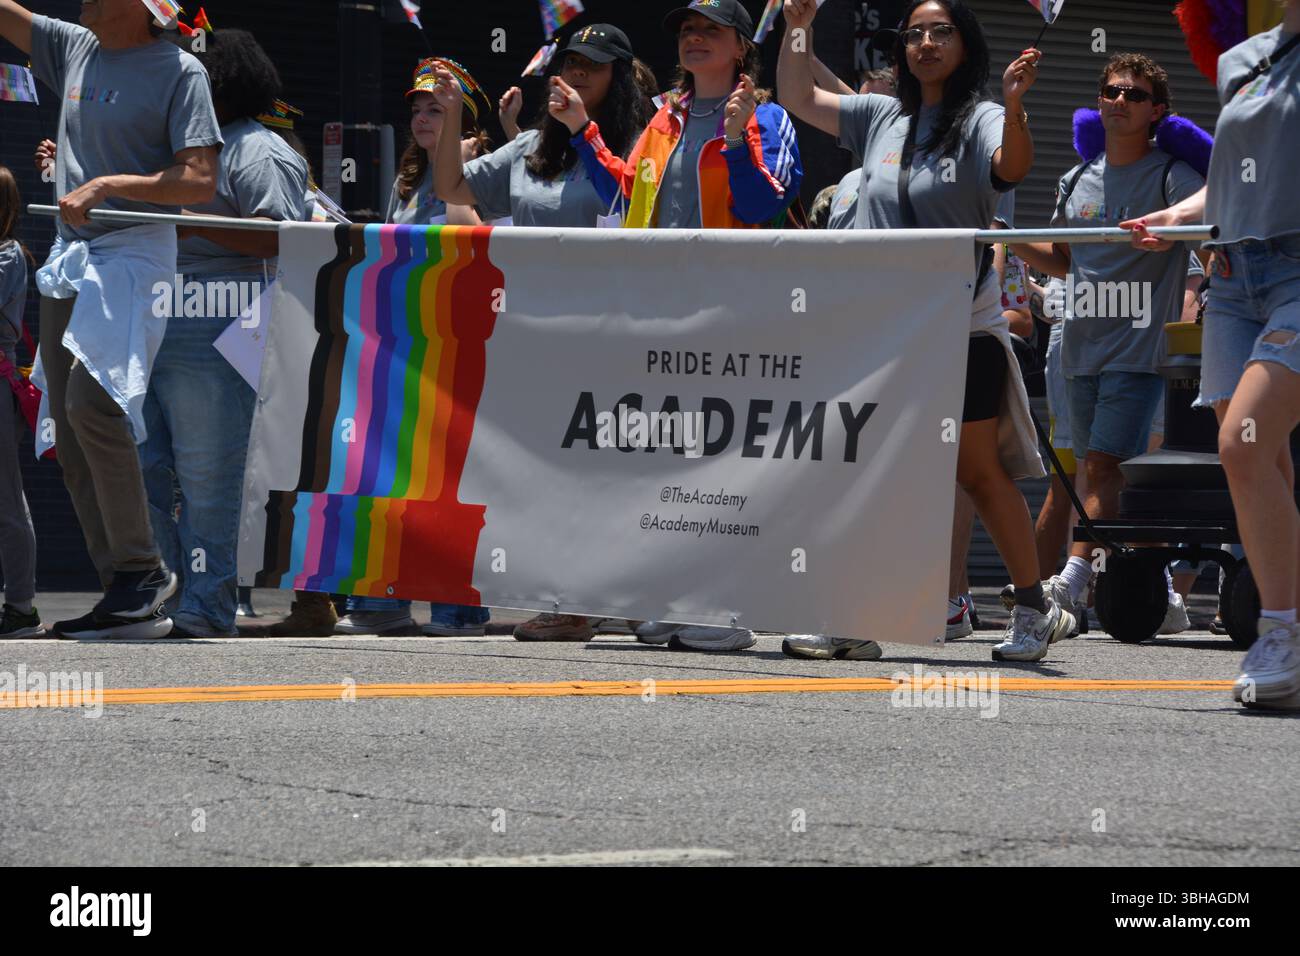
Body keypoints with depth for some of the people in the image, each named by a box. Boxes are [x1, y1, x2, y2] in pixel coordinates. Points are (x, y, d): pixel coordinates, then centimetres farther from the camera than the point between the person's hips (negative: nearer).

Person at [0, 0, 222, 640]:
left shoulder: (179, 72, -5)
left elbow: (201, 183, -11)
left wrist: (107, 184, -18)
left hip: (134, 252, -7)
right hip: (69, 257, 7)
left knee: (92, 402, -25)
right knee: (71, 439, 3)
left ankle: (141, 566, -15)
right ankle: (129, 600, 6)